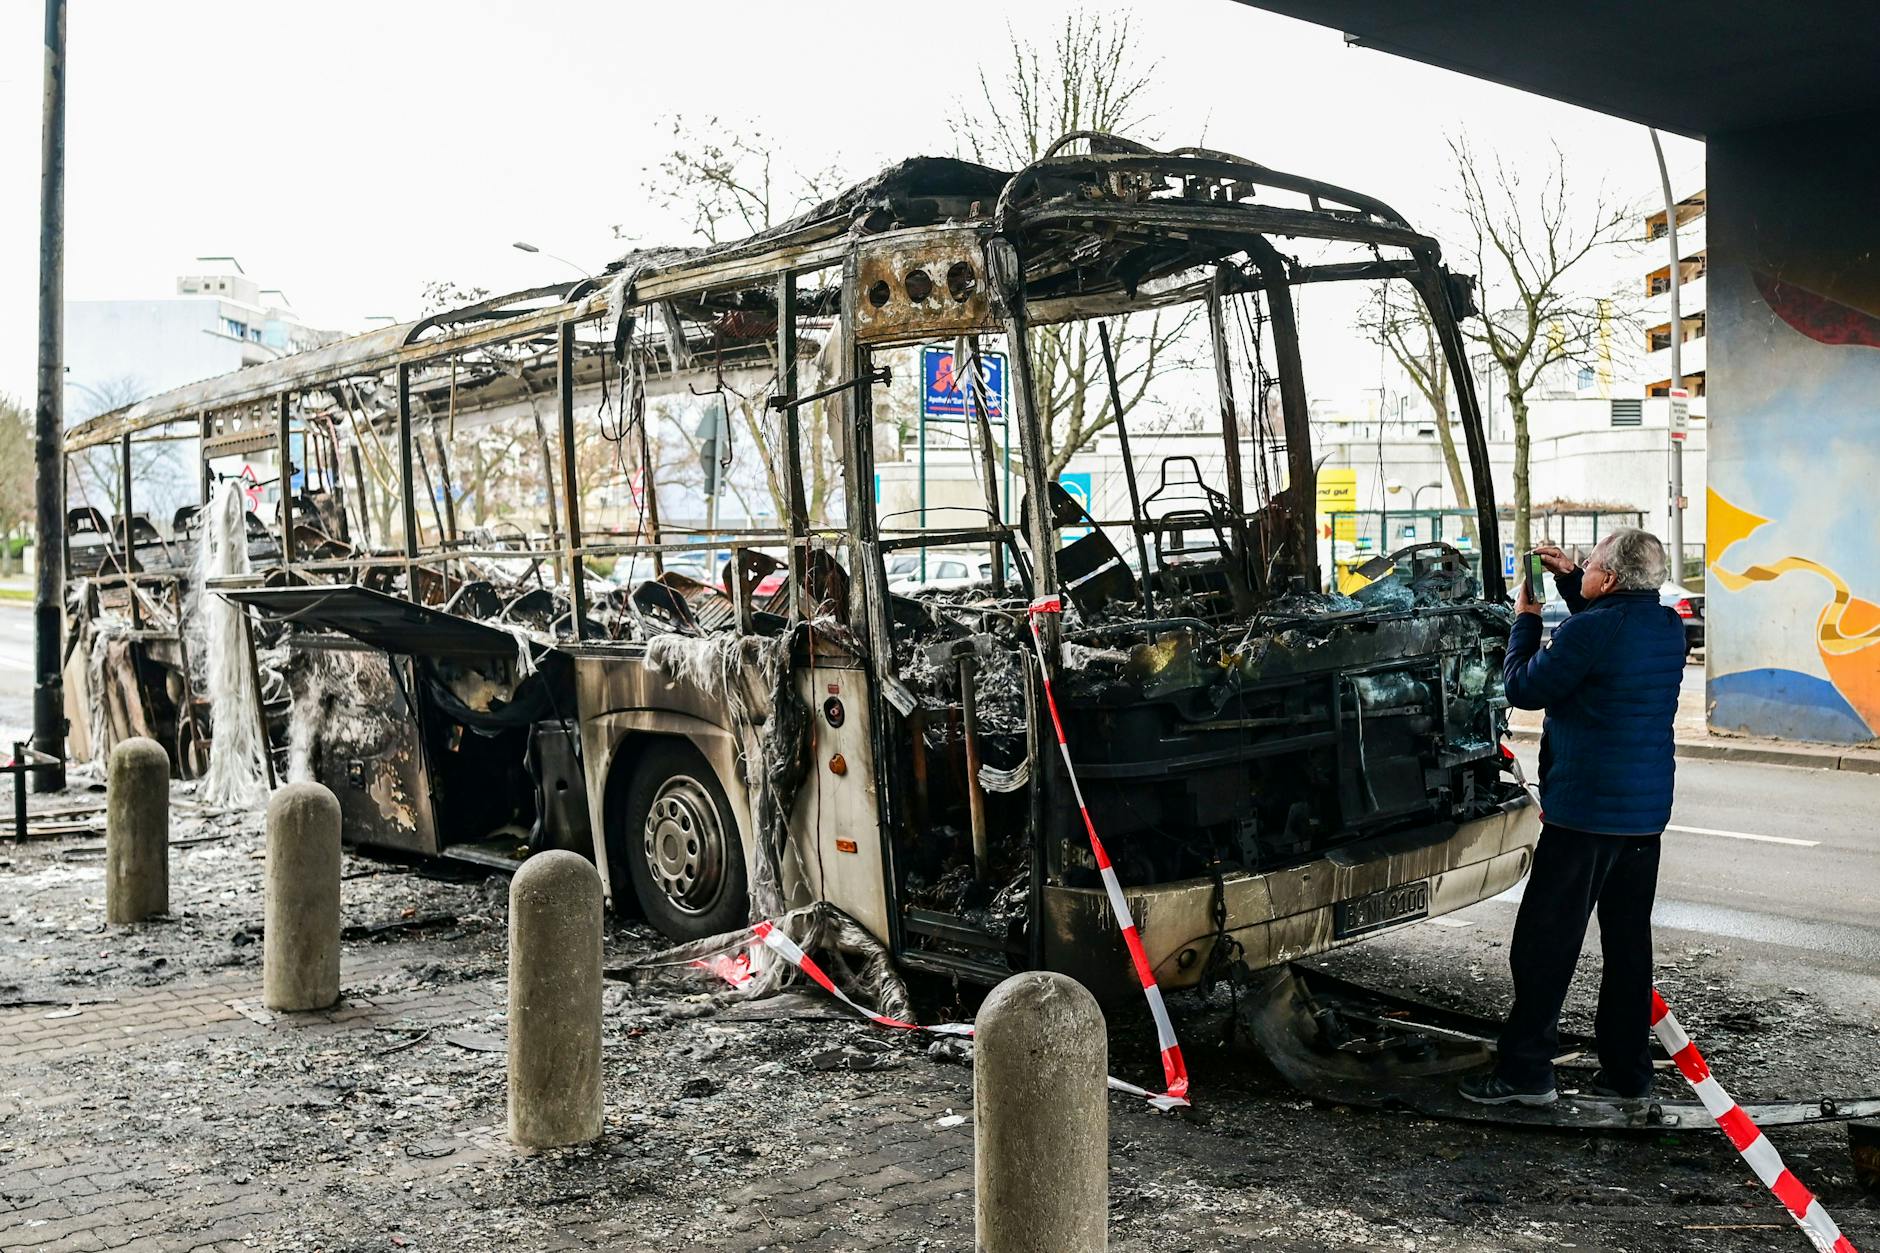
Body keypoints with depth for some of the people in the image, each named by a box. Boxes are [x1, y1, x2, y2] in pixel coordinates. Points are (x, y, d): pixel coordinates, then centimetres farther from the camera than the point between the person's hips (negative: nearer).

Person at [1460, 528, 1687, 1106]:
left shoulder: (1587, 630, -19)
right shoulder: (1669, 627, 6)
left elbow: (1522, 689, -8)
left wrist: (1525, 619, 4)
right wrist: (1569, 579, 22)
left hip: (1585, 810, -8)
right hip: (1647, 813, 8)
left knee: (1545, 944, 0)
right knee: (1629, 940, 14)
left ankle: (1526, 1070, 3)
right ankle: (1628, 1070, 20)